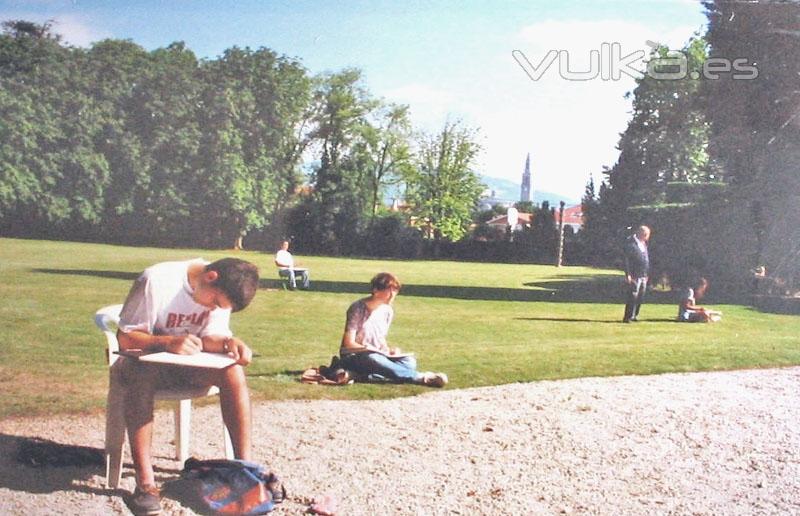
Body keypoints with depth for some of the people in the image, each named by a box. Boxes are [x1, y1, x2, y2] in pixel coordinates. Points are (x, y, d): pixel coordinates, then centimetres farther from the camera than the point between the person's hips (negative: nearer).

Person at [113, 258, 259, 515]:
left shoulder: (222, 289, -10)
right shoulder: (156, 281, -25)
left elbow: (210, 336, -6)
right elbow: (125, 338, -24)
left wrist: (228, 343, -30)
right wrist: (169, 342, -42)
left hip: (187, 362, 4)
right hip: (144, 360, -4)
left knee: (233, 371, -24)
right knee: (141, 375, -39)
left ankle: (244, 464, -19)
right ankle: (144, 482, -37)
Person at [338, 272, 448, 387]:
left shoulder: (387, 310, 5)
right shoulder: (358, 308, -13)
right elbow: (349, 343, -14)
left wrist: (388, 350, -7)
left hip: (377, 356, 6)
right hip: (353, 356, -6)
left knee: (409, 361, -20)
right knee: (372, 359, -40)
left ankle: (365, 376, -37)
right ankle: (421, 378, -43)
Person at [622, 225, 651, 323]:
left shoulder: (643, 243, 15)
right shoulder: (631, 243, -11)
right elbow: (627, 260, -14)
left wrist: (647, 274, 19)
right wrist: (628, 274, -19)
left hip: (643, 276, 8)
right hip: (635, 276, -8)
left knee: (640, 297, 11)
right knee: (633, 296, -9)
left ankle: (634, 316, 20)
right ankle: (627, 317, -4)